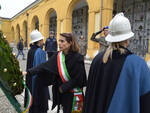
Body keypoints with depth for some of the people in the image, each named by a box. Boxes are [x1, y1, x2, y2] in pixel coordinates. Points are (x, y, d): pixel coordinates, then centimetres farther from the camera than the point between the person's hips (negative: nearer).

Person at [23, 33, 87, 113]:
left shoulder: (77, 57, -18)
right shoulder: (58, 55, -2)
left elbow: (78, 78, -17)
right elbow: (45, 66, -9)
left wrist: (64, 87, -11)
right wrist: (29, 72, -19)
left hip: (73, 94, -5)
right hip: (61, 92, 5)